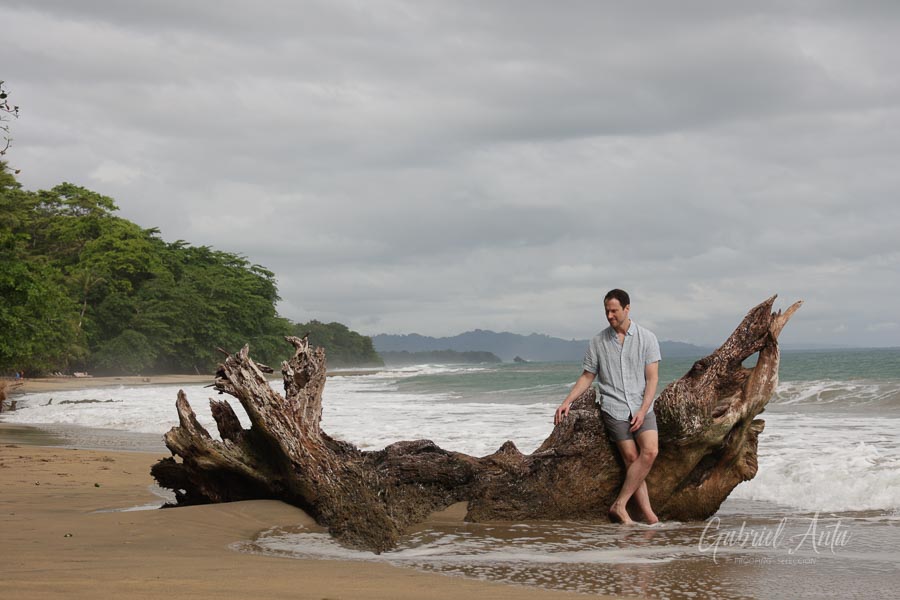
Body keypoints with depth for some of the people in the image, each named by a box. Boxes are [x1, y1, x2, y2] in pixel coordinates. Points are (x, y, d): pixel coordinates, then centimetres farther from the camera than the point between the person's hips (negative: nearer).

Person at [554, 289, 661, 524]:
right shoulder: (598, 342, 7)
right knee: (632, 458, -10)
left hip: (642, 407, 0)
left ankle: (619, 505, -15)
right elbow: (587, 376, 13)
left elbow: (652, 378, -1)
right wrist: (567, 402, 2)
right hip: (613, 408, 0)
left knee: (650, 451, -20)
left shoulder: (646, 338, 2)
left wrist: (643, 410, -11)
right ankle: (648, 514, -11)